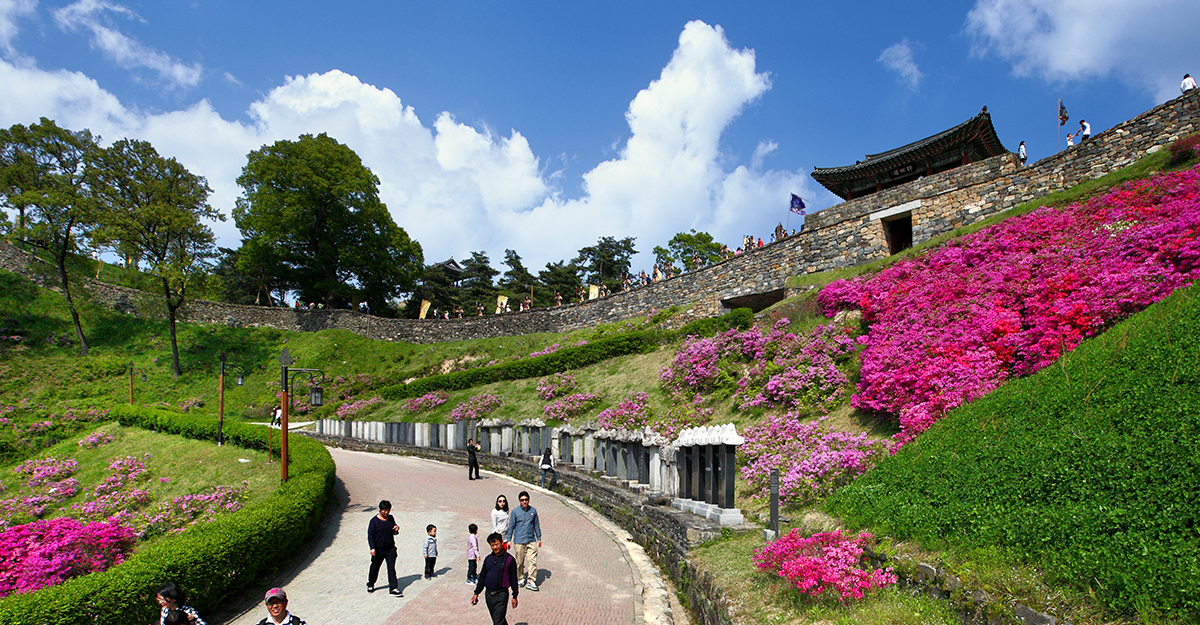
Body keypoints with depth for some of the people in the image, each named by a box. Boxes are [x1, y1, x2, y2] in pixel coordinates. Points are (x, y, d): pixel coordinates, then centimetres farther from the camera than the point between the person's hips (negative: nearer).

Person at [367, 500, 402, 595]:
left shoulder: (391, 518, 6)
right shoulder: (374, 520, -8)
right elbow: (370, 535, -9)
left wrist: (396, 529, -6)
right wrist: (372, 548, -18)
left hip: (390, 548, 3)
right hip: (378, 549, -3)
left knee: (391, 568, -3)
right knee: (375, 567, 14)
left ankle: (393, 588, -3)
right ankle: (370, 585, 38)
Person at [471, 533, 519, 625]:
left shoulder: (509, 559, -6)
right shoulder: (488, 559, 7)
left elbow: (513, 579, -2)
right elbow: (482, 577, 15)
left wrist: (514, 596, -2)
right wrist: (476, 593, 13)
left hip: (501, 595, -5)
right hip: (488, 594, 5)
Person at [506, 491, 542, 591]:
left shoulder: (533, 510, 5)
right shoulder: (515, 512, -2)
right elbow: (511, 526, 4)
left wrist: (539, 538, 14)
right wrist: (509, 540, 3)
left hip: (531, 541, 1)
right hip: (519, 541, -1)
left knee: (533, 561, -7)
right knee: (520, 562, 8)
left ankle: (531, 581, -1)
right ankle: (521, 578, 28)